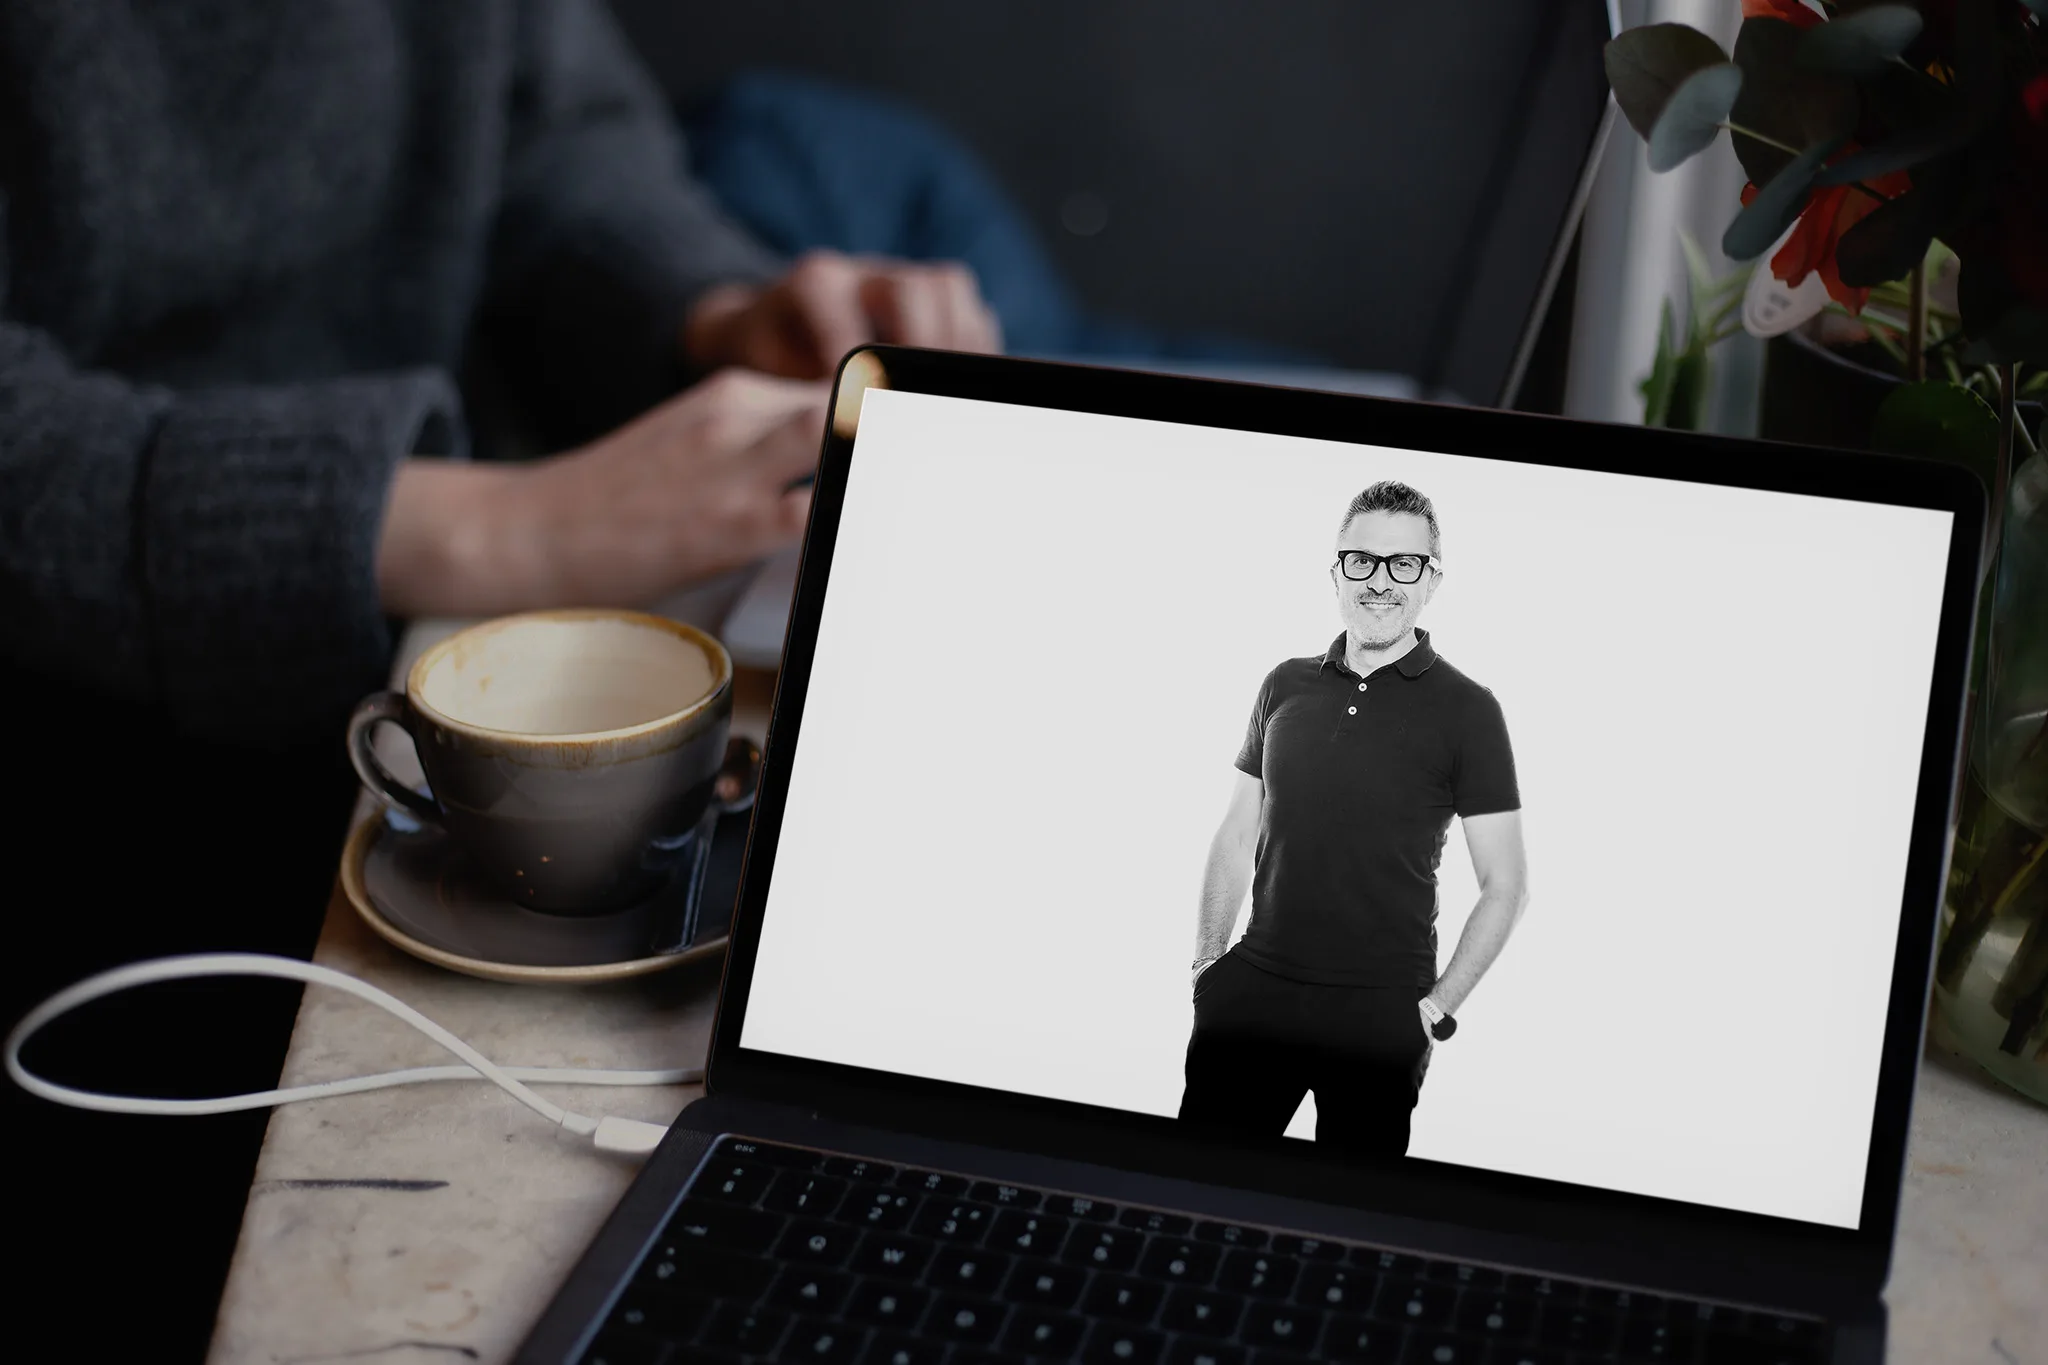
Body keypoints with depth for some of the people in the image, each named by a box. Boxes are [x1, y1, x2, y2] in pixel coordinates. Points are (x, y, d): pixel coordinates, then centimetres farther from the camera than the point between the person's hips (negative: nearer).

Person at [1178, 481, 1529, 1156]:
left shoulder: (1467, 711, -2)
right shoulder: (1285, 687, 9)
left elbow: (1504, 884, -1)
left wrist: (1438, 1009, -6)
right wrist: (1207, 960, 8)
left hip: (1382, 1016, -3)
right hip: (1252, 990, 3)